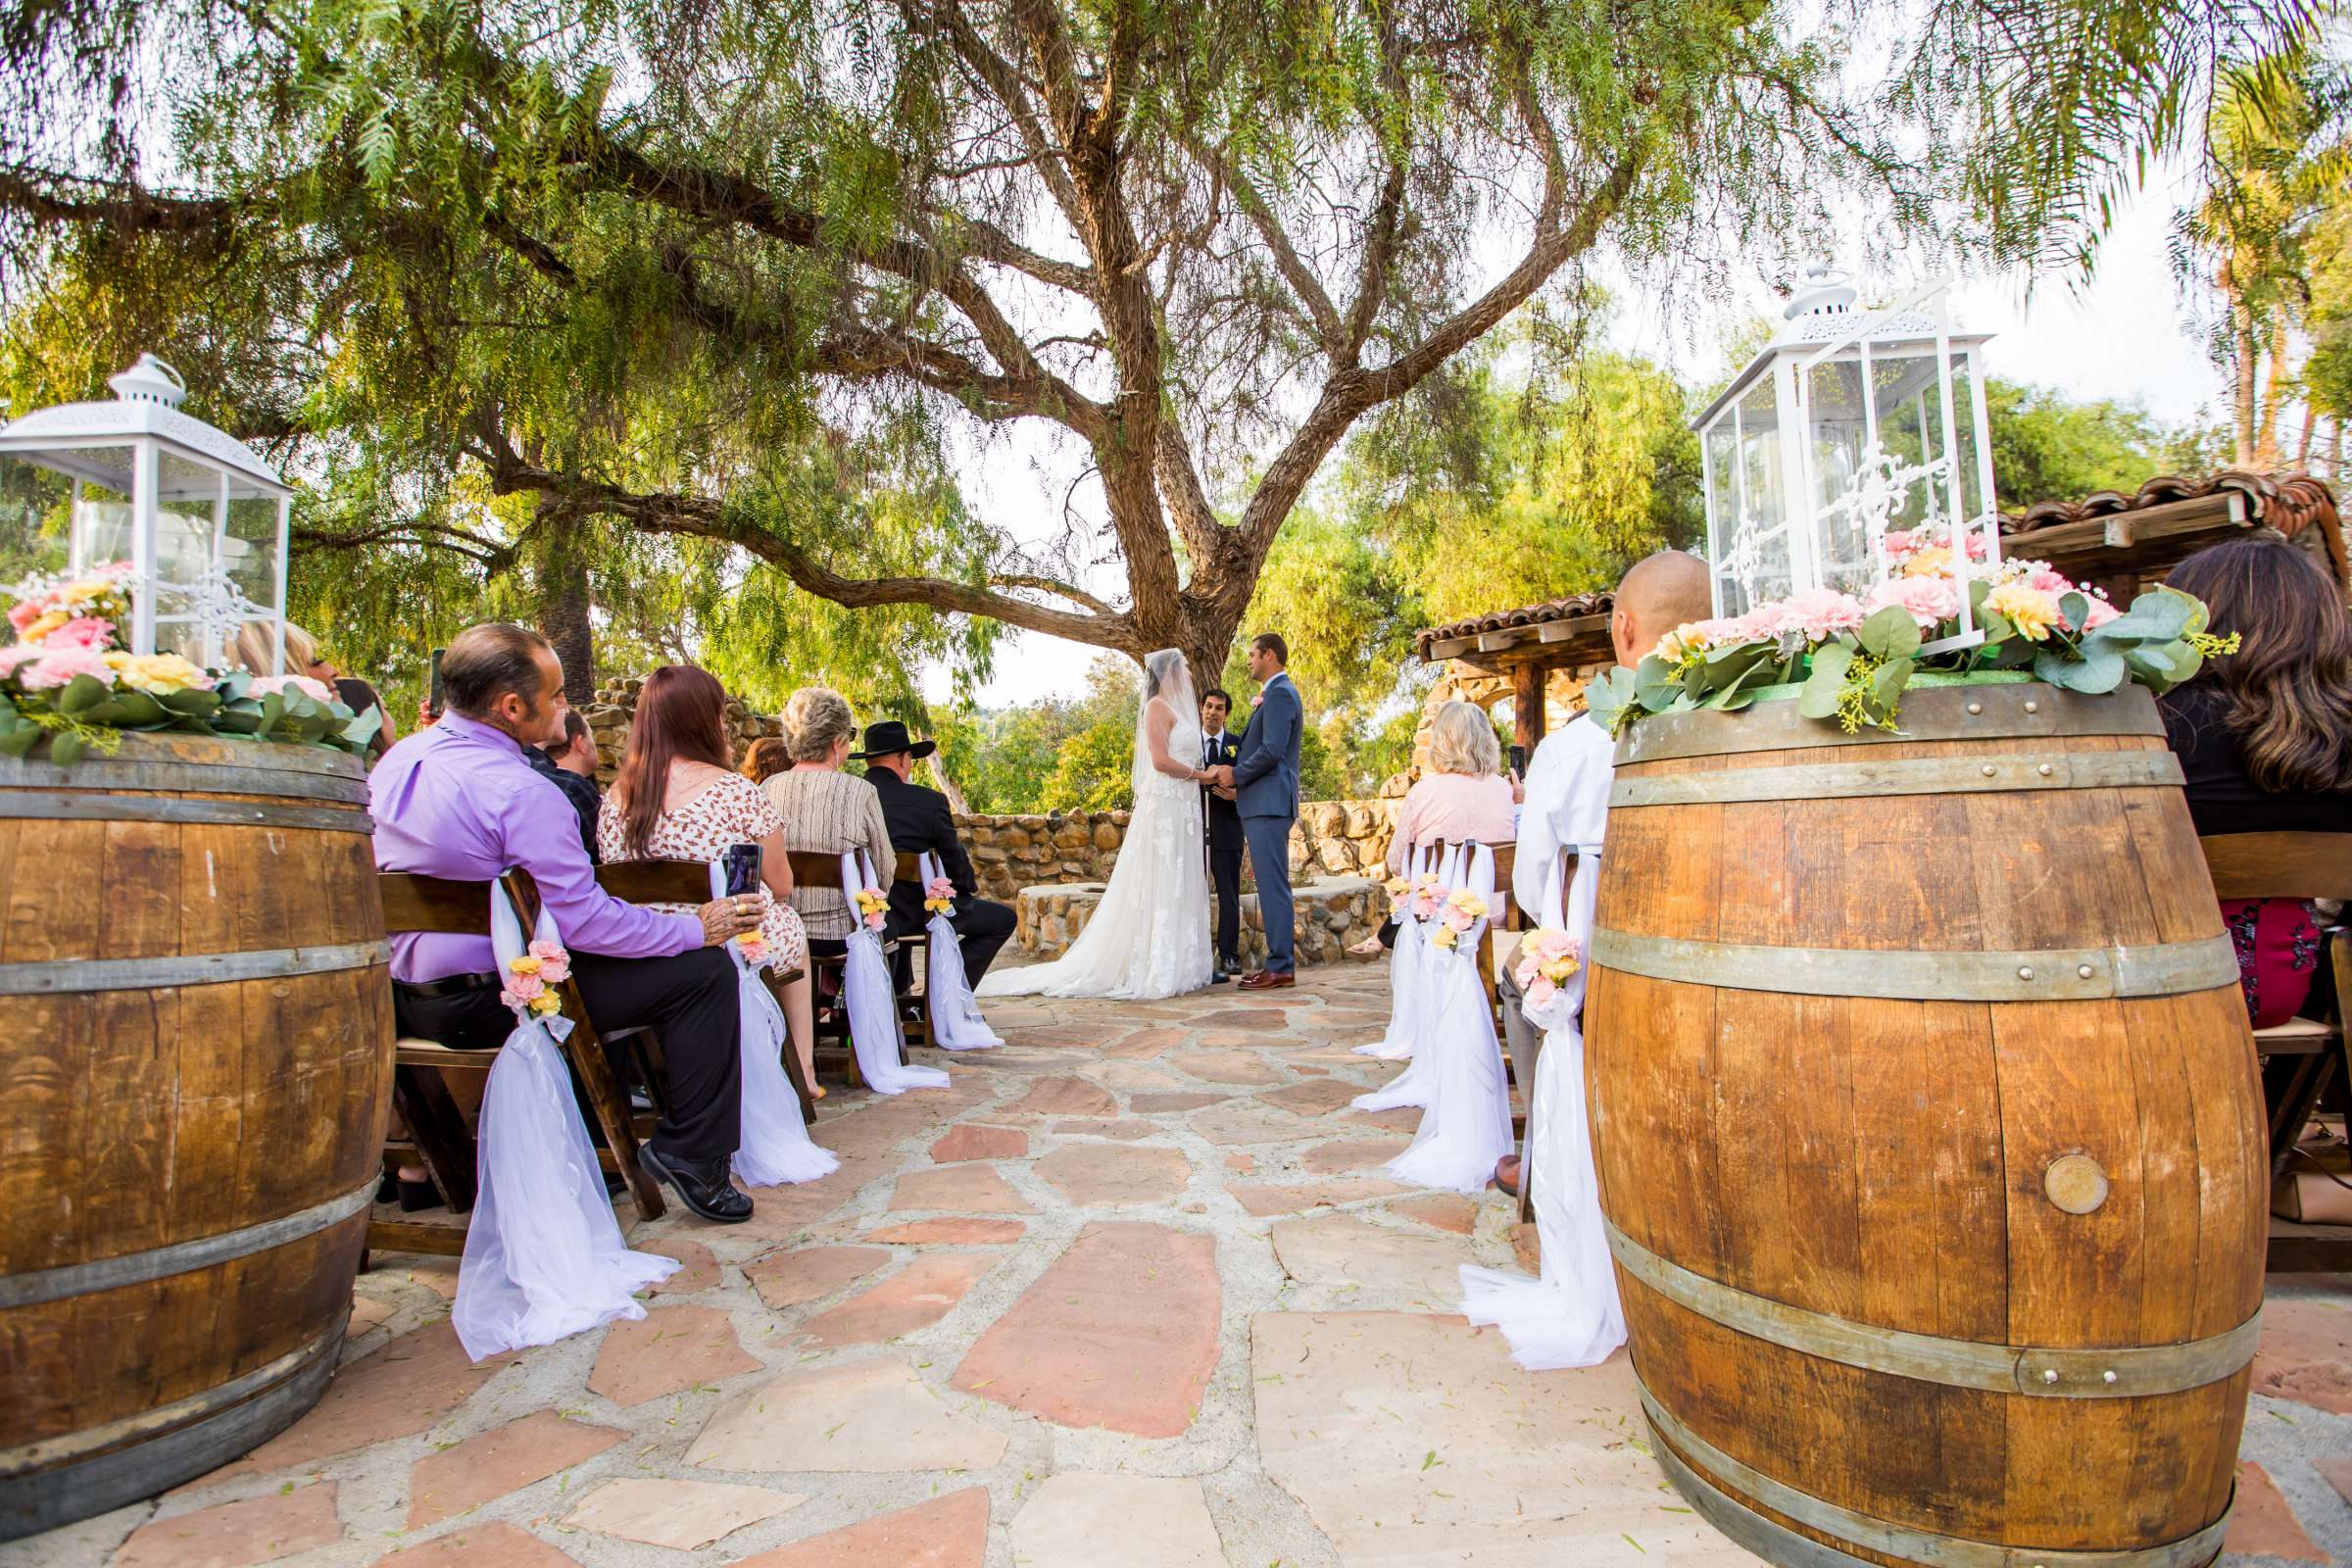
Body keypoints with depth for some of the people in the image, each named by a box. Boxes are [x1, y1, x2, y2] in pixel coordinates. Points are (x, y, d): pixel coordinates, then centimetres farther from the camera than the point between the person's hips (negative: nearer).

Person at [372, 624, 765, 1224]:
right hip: (486, 1001, -10)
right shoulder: (520, 791, -24)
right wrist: (698, 928, -13)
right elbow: (585, 919, -24)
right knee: (704, 969, -9)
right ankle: (690, 1152, -1)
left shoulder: (397, 760, 5)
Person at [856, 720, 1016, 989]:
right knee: (1003, 919, 11)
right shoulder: (929, 801, -16)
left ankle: (898, 991, 39)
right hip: (918, 914, -6)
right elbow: (955, 860, -7)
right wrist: (971, 885, 16)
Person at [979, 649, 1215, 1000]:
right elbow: (1161, 761, -17)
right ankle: (1154, 971, -3)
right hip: (1164, 806, -9)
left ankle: (1176, 968, 13)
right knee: (1157, 890, -7)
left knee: (1178, 890, 9)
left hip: (1182, 809, 9)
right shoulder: (1158, 705, -8)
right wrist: (1198, 774, -7)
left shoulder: (1177, 708, 20)